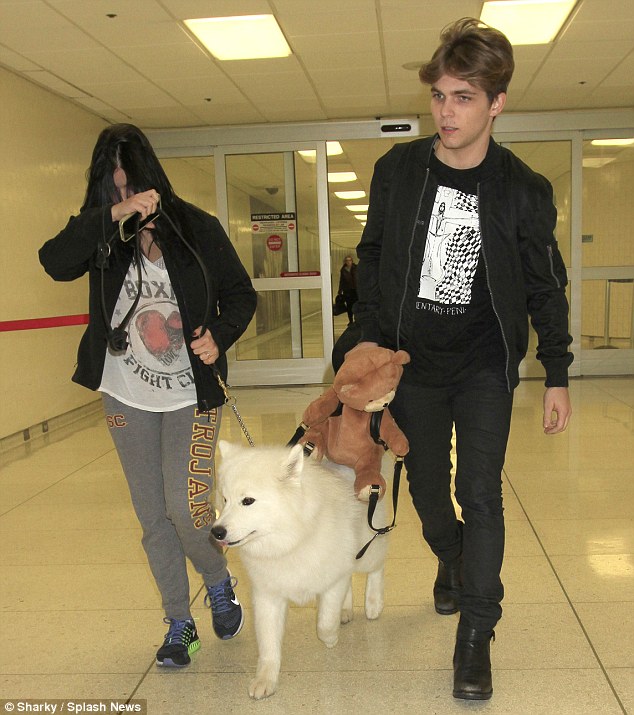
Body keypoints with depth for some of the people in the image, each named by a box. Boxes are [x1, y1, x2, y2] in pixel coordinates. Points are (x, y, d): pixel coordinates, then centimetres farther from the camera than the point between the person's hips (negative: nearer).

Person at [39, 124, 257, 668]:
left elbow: (241, 295, 0)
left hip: (191, 397, -2)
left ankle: (220, 582, 24)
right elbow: (55, 264, -22)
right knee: (153, 519, 9)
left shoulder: (197, 228, -6)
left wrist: (218, 335, -19)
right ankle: (180, 624, 27)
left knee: (186, 507, -9)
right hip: (126, 399, 3)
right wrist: (113, 215, -31)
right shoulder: (99, 234, -2)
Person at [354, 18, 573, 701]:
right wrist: (369, 333, 0)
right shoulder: (397, 170, -6)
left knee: (480, 496, -4)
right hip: (413, 362, 2)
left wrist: (557, 376, 0)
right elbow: (371, 256, 5)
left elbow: (545, 289, -1)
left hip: (486, 368, -2)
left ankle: (475, 636, 9)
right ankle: (452, 561, 45)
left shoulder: (523, 190, -9)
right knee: (427, 488, 14)